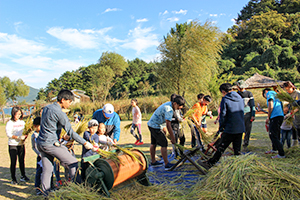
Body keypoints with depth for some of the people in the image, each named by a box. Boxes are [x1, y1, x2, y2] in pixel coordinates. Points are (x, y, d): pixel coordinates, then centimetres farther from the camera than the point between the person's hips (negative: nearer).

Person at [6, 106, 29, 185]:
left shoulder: (22, 122, 9)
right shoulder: (10, 123, -5)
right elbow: (8, 134, -11)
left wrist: (25, 137, -5)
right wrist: (18, 137, -20)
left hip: (21, 144, 4)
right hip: (12, 145, -4)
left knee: (22, 161, 10)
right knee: (13, 162, 1)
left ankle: (23, 176, 23)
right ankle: (13, 179, 12)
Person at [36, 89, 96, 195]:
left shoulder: (46, 108, 10)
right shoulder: (59, 113, -18)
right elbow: (70, 132, -20)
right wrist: (85, 143, -16)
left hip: (40, 143, 9)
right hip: (51, 144, -9)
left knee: (47, 170, 14)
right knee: (73, 163, -1)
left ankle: (46, 193, 20)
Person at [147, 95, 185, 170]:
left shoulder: (168, 104, 5)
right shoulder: (169, 110, -26)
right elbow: (168, 125, -27)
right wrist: (173, 138, -21)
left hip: (151, 124, 10)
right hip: (155, 126, -10)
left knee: (153, 143, 16)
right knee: (164, 144, -7)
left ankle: (153, 162, 27)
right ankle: (167, 164, -1)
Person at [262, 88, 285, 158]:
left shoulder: (269, 93, 2)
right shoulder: (276, 94, 27)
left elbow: (271, 106, -11)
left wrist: (268, 118, -4)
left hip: (275, 116, -9)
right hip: (280, 115, 9)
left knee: (273, 136, -8)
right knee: (276, 134, 23)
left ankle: (281, 154, -8)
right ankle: (274, 149, 39)